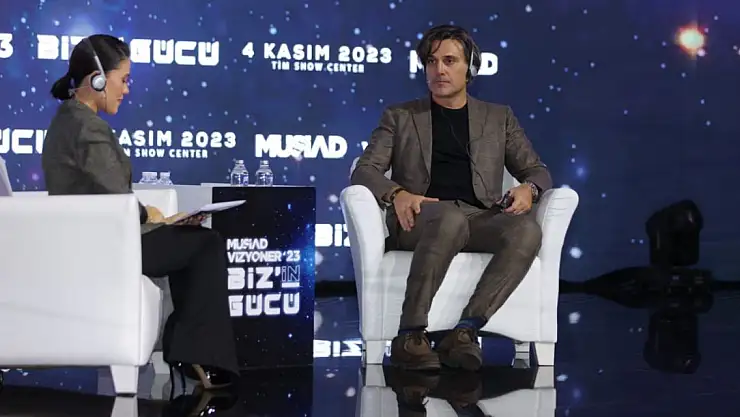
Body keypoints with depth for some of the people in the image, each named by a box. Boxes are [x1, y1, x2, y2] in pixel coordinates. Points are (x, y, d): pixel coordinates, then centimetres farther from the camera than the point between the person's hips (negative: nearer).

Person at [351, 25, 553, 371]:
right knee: (450, 219, -39)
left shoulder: (499, 118, 23)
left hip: (482, 218, 2)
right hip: (421, 217, -2)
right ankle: (410, 335, -35)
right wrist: (397, 193, -14)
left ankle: (465, 331, -34)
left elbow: (537, 171, 20)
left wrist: (528, 189, -6)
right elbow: (364, 171, 8)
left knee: (527, 230, -32)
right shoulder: (399, 117, 19)